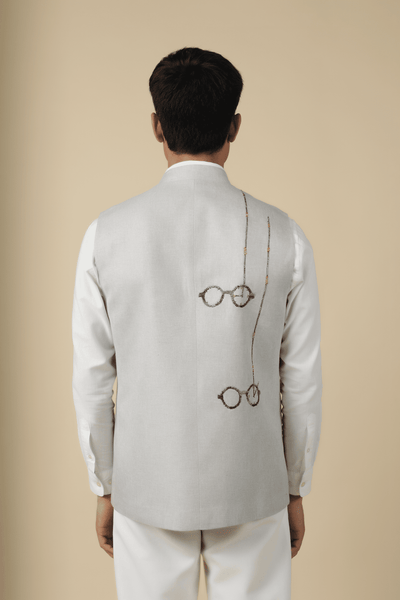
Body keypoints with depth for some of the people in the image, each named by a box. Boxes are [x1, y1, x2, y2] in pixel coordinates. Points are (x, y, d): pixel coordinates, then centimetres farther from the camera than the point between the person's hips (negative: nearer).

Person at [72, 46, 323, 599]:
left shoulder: (106, 233, -11)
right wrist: (295, 491, 9)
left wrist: (104, 490, 8)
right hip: (250, 489, 0)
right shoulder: (282, 235, -11)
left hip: (147, 487, 1)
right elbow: (302, 382, -5)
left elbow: (93, 381, -5)